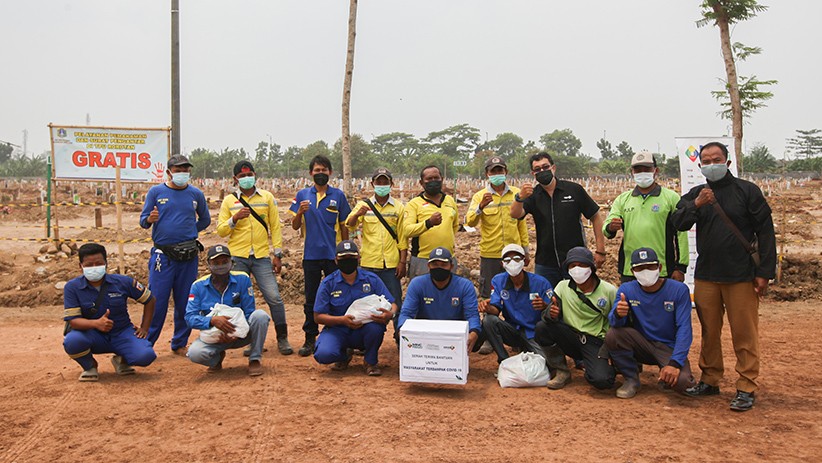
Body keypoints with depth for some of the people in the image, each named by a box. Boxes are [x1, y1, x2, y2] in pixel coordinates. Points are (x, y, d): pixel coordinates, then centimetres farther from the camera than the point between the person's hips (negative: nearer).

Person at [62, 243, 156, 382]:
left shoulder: (123, 282, -8)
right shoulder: (72, 287, -9)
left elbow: (150, 300, 5)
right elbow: (72, 320, -17)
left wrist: (144, 328, 1)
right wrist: (96, 323, -37)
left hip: (122, 333, 0)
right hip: (93, 335, 0)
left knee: (146, 356, -27)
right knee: (71, 341, -35)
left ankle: (122, 360, 13)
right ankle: (89, 366, 2)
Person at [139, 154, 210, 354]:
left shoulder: (196, 194, 8)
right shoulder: (156, 192, 3)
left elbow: (205, 220, 20)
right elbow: (143, 220, 1)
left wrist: (188, 232, 10)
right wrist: (150, 219, -19)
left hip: (189, 255, 2)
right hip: (163, 254, -2)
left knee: (185, 302, 7)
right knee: (157, 301, -4)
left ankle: (180, 344, 19)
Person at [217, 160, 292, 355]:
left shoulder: (267, 198, 8)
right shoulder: (229, 201, 8)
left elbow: (275, 227, 7)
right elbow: (220, 230, 5)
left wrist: (277, 254, 2)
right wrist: (235, 218, -13)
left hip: (262, 257, 0)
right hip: (237, 258, 1)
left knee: (274, 297, -7)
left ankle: (282, 339, 6)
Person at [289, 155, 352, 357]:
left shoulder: (338, 195, 2)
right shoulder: (302, 195, 5)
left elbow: (344, 226, 6)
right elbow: (295, 226, 5)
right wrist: (300, 212, -15)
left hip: (333, 255, -1)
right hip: (311, 255, 1)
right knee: (311, 300, 9)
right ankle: (310, 339, 17)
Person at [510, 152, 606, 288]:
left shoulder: (574, 189, -2)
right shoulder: (533, 195, 2)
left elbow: (595, 217, 2)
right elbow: (515, 214, -15)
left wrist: (600, 251, -2)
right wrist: (520, 198, -37)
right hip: (545, 264, 2)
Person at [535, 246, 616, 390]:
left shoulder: (609, 291, -8)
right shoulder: (563, 287, -1)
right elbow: (547, 314, -6)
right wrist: (551, 314, -31)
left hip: (596, 343, -3)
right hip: (571, 338, 3)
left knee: (600, 380, -29)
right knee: (542, 327, -23)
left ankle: (611, 367, 12)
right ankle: (562, 372, -4)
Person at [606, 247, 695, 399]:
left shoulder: (679, 290, -14)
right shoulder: (627, 290, -7)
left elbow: (684, 329, -17)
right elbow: (614, 322, -17)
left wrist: (675, 363, -28)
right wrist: (618, 314, -44)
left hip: (670, 348, -2)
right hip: (642, 345, 2)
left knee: (682, 382, -31)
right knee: (613, 335, -27)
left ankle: (665, 376, 9)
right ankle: (631, 379, -3)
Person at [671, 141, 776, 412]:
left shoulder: (747, 191, 0)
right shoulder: (696, 194, 10)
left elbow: (765, 232, 0)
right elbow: (678, 223, -3)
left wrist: (764, 272, -6)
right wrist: (695, 205, -21)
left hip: (741, 276, -3)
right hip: (706, 275, 4)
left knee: (744, 334, -1)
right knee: (709, 331, 11)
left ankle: (746, 388, 7)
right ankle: (710, 381, 21)